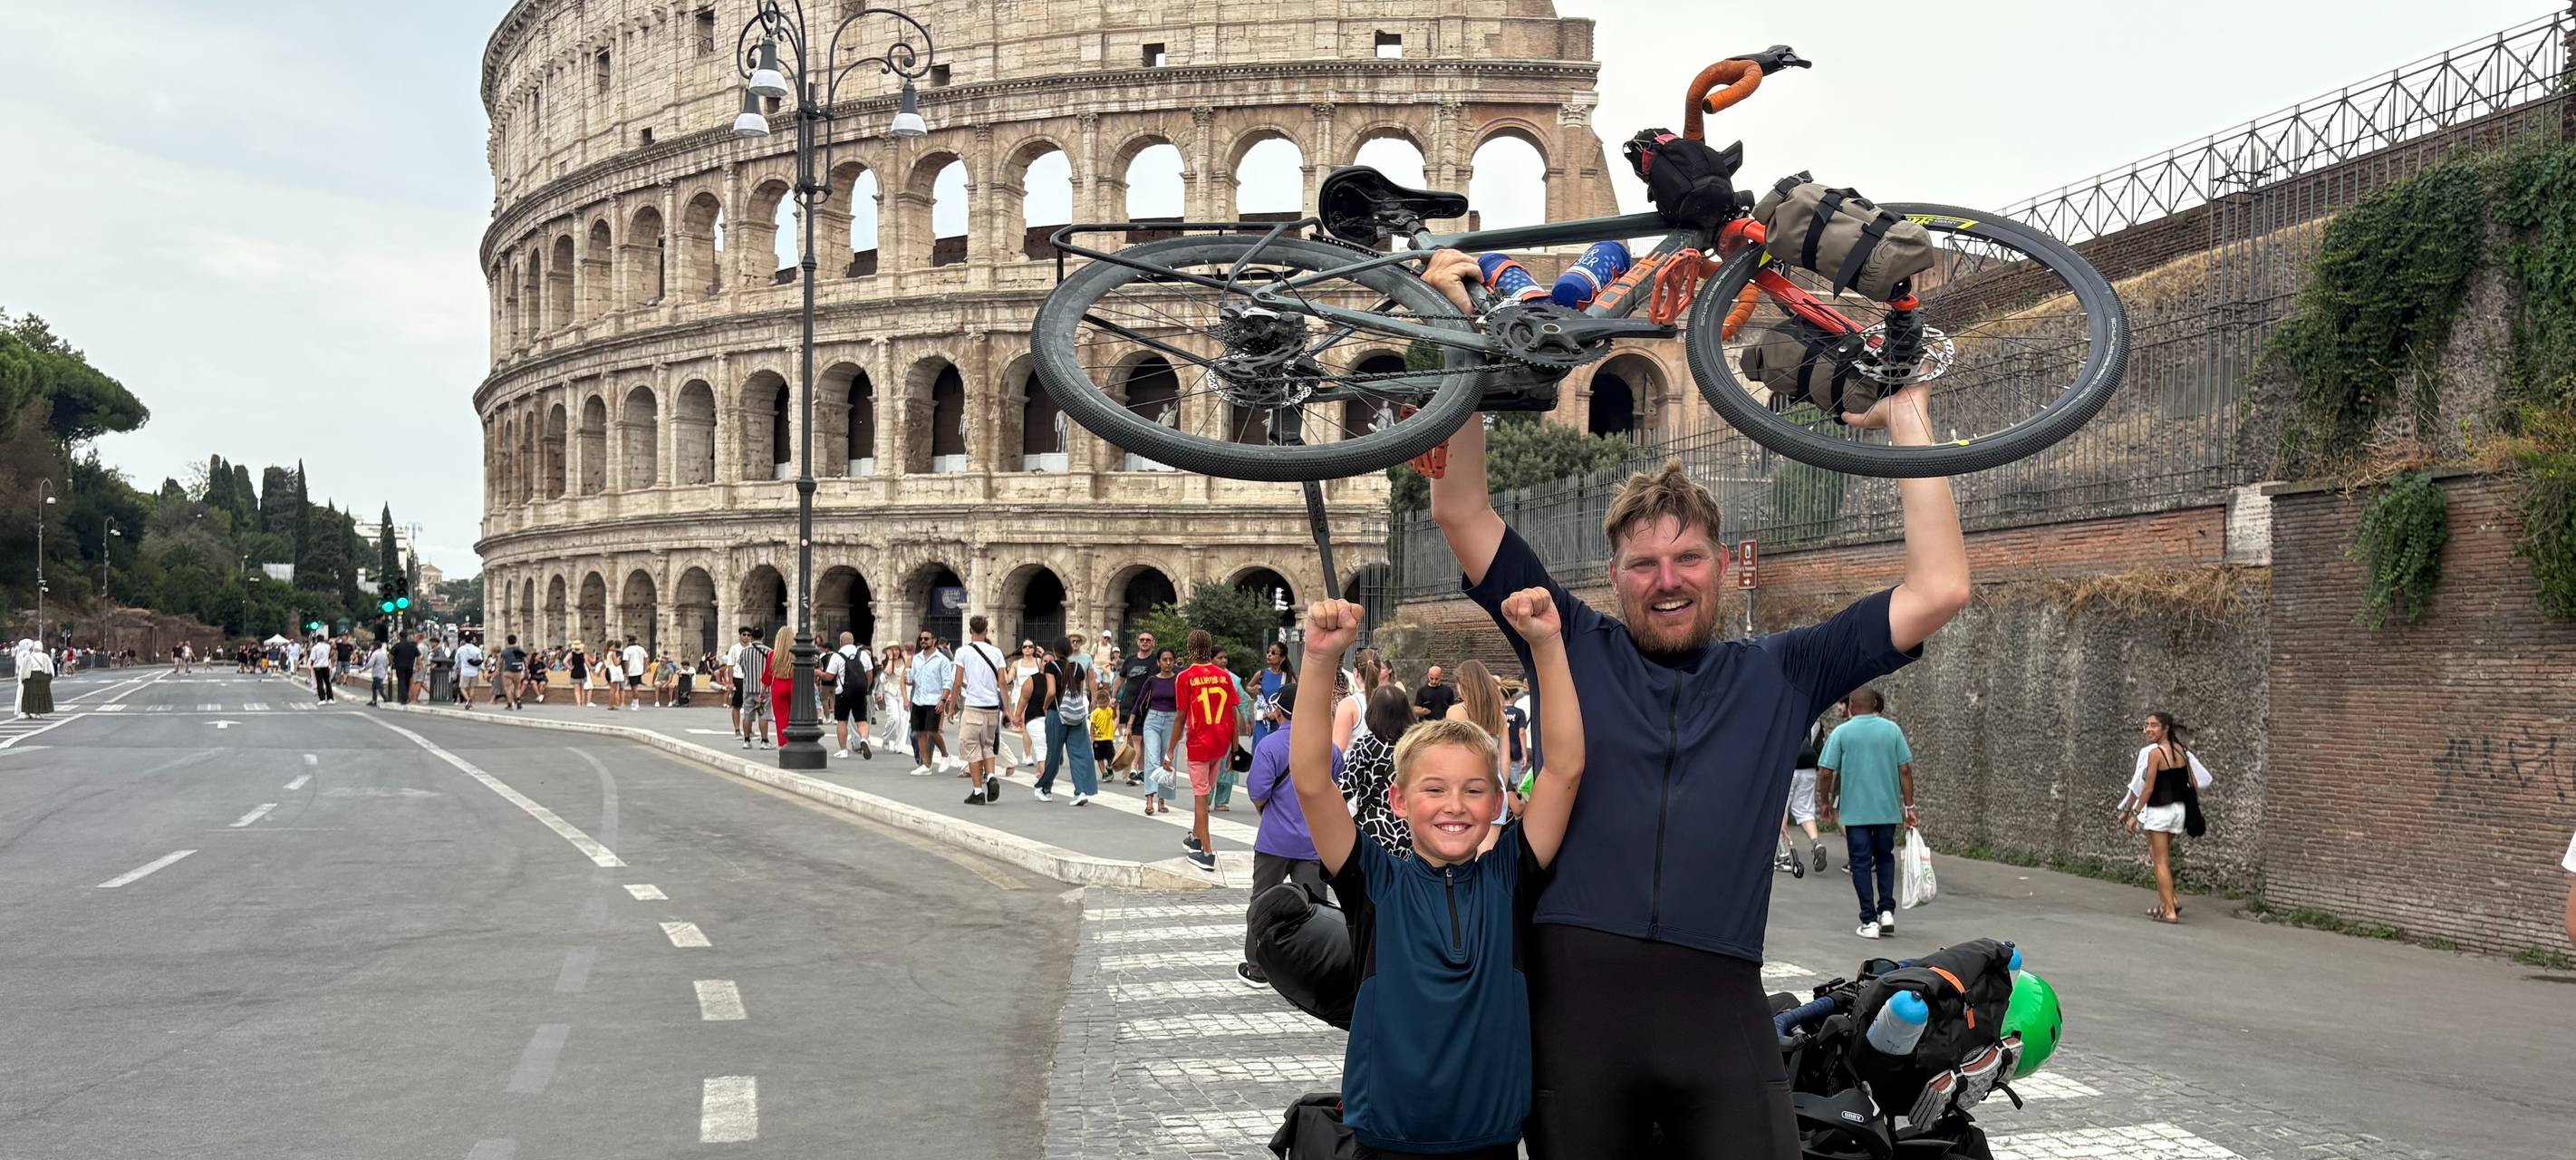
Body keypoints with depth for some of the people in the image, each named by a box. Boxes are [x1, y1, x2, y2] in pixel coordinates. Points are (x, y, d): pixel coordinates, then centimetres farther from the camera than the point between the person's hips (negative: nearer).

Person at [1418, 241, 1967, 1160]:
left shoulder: (1778, 675, 12)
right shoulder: (1572, 649, 11)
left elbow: (1939, 591, 8)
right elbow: (1462, 512, 5)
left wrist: (1908, 420, 9)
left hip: (1720, 1009, 0)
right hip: (1575, 992, 0)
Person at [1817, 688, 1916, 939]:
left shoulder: (1841, 732, -5)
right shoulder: (1892, 730, 1)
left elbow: (1826, 772, -7)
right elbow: (1905, 769, -1)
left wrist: (1825, 802, 8)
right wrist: (1909, 806, 4)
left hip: (1855, 810, -2)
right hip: (1888, 808, 2)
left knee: (1861, 862, 4)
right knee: (1884, 857, 19)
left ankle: (1870, 920, 1)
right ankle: (1887, 911, 8)